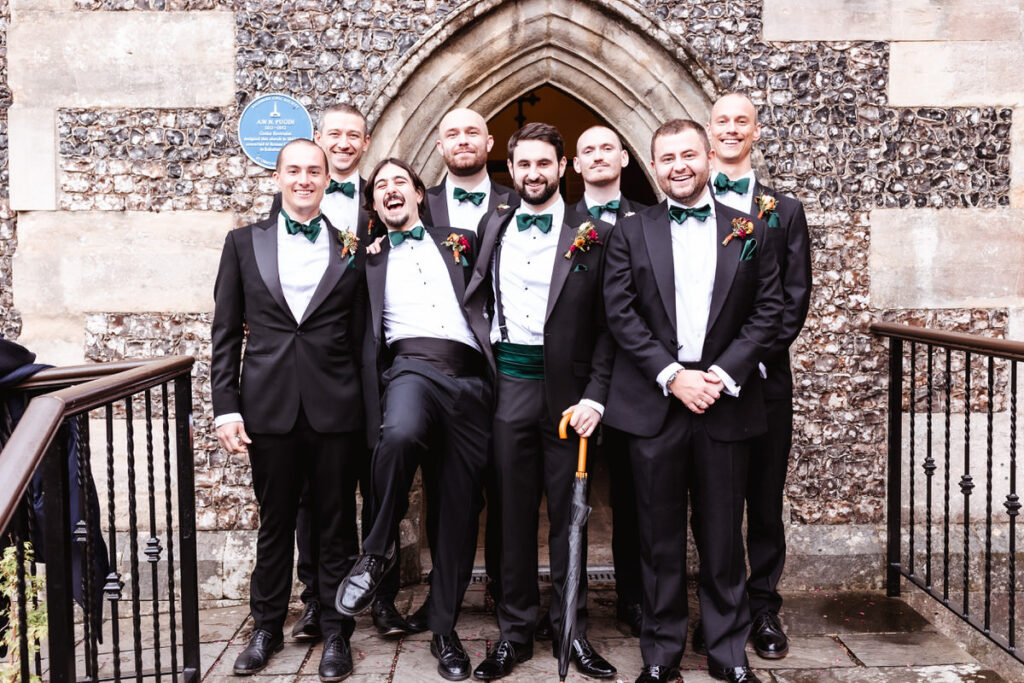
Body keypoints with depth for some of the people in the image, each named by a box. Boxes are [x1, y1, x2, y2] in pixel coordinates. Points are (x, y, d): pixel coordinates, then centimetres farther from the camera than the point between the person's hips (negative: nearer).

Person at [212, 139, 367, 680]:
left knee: (337, 524, 8)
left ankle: (335, 632, 23)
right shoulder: (244, 243, 8)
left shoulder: (353, 248, 6)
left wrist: (369, 410, -1)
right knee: (274, 523, 12)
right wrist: (226, 407, -1)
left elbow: (363, 337, 5)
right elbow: (225, 332, 6)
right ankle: (267, 627, 29)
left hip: (335, 407, 0)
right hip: (269, 406, 1)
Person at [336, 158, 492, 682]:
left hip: (469, 377, 2)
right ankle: (379, 549, -13)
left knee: (460, 510, 3)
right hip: (412, 365, -2)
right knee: (399, 434, -38)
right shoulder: (371, 258, 20)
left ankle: (444, 629, 18)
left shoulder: (460, 242, 22)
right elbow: (361, 331, 15)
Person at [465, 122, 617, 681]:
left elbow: (607, 325, -1)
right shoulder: (492, 228, 11)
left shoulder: (594, 236, 1)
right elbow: (475, 301, 13)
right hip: (508, 387, 2)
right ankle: (515, 632, 20)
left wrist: (594, 396, -9)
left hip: (565, 391, -2)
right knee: (513, 513, 8)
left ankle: (572, 630, 21)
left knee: (567, 514, 7)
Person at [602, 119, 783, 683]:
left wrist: (723, 374, -9)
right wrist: (672, 376, -11)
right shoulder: (630, 234, 6)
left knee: (723, 535, 9)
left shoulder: (750, 232, 8)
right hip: (653, 403, 0)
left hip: (725, 403, 1)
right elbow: (621, 315, -2)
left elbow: (768, 312, 3)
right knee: (659, 536, 8)